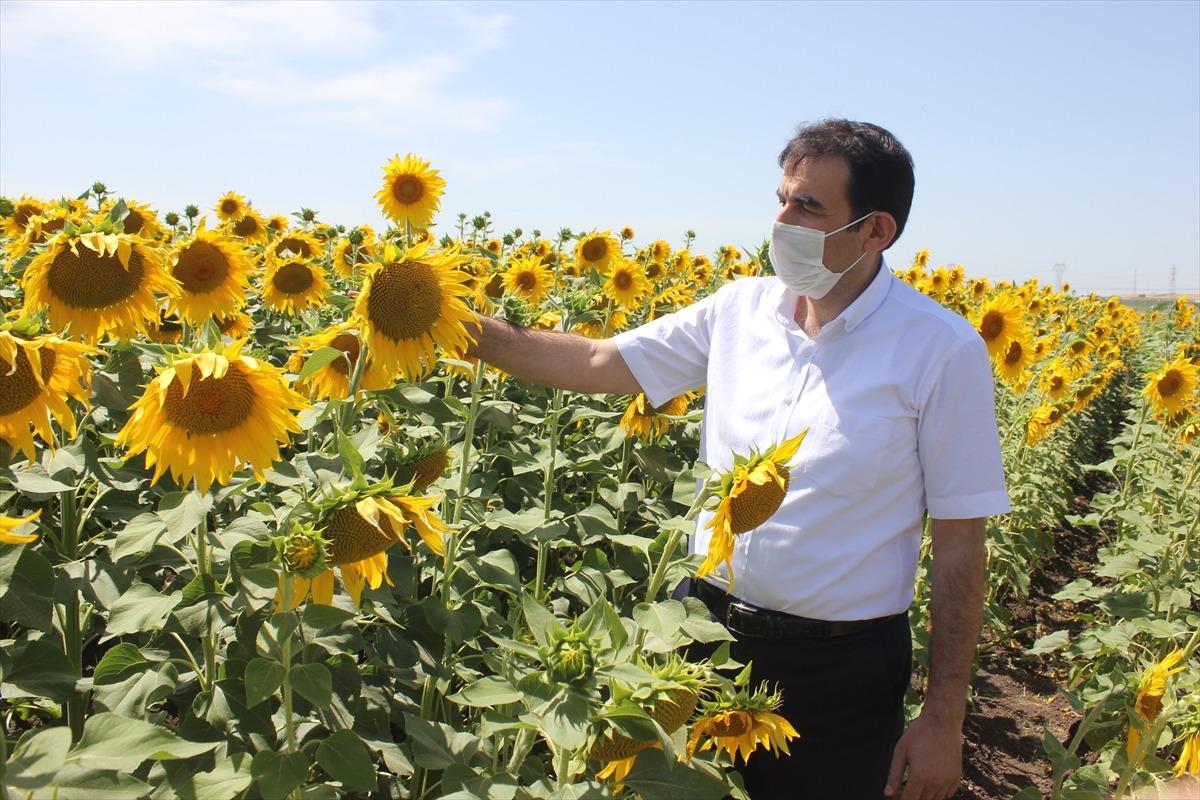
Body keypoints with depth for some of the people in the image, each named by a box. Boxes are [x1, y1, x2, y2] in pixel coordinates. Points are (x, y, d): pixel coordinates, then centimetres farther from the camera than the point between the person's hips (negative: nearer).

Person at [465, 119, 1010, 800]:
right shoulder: (741, 308, 0)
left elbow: (960, 542, -10)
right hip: (710, 626, 4)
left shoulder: (944, 350, -13)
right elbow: (600, 364, 4)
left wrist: (943, 720, -8)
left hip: (838, 668, -4)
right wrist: (478, 331, -9)